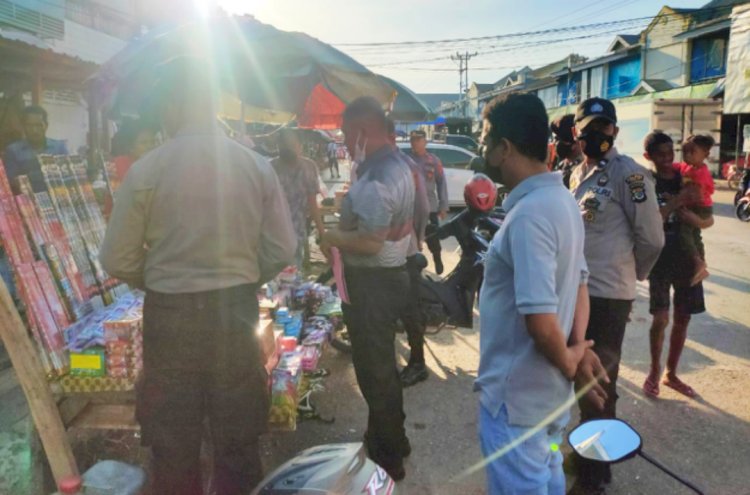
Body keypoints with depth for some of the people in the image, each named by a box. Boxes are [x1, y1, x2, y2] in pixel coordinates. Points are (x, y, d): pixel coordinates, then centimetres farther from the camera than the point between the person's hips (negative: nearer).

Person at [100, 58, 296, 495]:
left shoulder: (146, 171, -10)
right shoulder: (256, 165, -4)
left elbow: (118, 261, -4)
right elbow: (284, 249, -2)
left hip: (170, 315, -1)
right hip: (237, 311, 2)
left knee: (174, 445, 17)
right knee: (238, 442, 18)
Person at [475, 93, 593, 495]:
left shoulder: (528, 214, -26)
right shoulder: (562, 200, 5)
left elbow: (540, 319, -30)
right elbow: (579, 283, 11)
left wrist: (569, 361, -11)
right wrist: (577, 350, 3)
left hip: (516, 393, -9)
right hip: (549, 388, 9)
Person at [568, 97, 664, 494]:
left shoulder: (629, 173, -13)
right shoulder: (578, 173, 11)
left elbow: (651, 238, -13)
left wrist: (631, 274, 2)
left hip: (606, 296, -8)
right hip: (577, 289, 8)